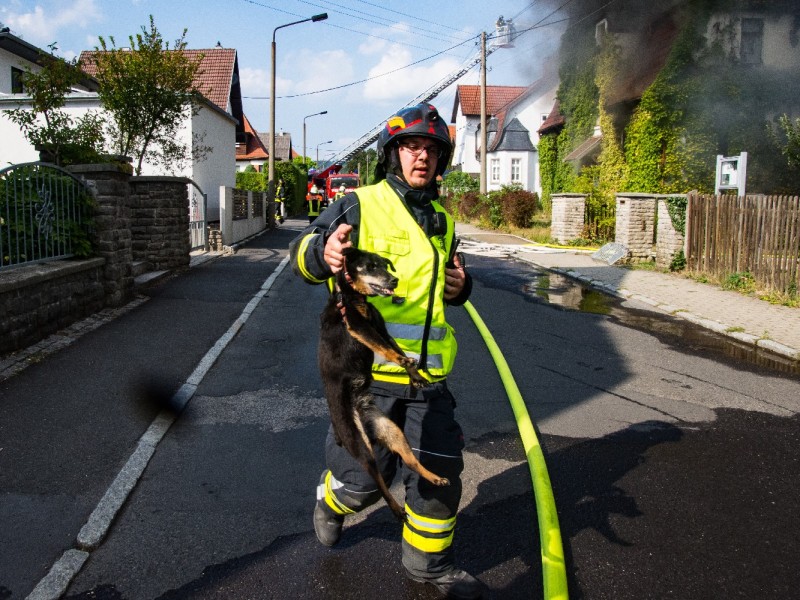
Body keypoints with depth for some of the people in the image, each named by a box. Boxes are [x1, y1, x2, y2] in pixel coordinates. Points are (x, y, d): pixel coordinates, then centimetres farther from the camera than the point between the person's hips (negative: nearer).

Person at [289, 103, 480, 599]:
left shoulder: (442, 222, 16)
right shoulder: (361, 205, -5)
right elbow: (303, 249, -11)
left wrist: (459, 287, 6)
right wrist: (323, 252, -34)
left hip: (428, 373, 6)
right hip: (368, 371, -5)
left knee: (440, 470, 10)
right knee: (364, 476, 5)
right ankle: (332, 503, 41)